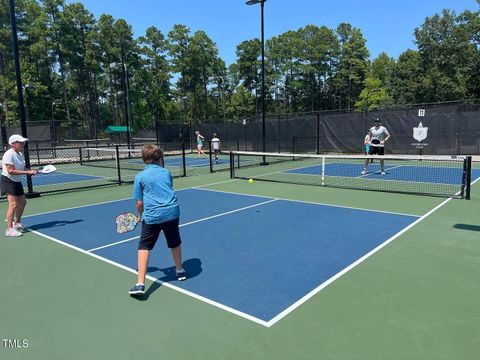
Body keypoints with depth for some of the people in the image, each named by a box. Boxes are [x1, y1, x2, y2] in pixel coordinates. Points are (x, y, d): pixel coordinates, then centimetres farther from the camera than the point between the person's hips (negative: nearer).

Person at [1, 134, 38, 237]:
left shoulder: (20, 154, 8)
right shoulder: (9, 154, -20)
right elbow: (10, 171, -26)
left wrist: (30, 171, -3)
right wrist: (27, 172, -27)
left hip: (17, 182, 10)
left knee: (22, 203, 18)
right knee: (13, 204, -15)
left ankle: (17, 223, 37)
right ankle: (9, 229, -9)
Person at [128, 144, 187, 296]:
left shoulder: (140, 177, 2)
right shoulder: (166, 172, 11)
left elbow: (139, 203, 0)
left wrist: (141, 215, 21)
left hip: (152, 216, -3)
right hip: (172, 212, 3)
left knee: (144, 247, 5)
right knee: (175, 243, 22)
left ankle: (140, 284, -2)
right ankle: (180, 271, 40)